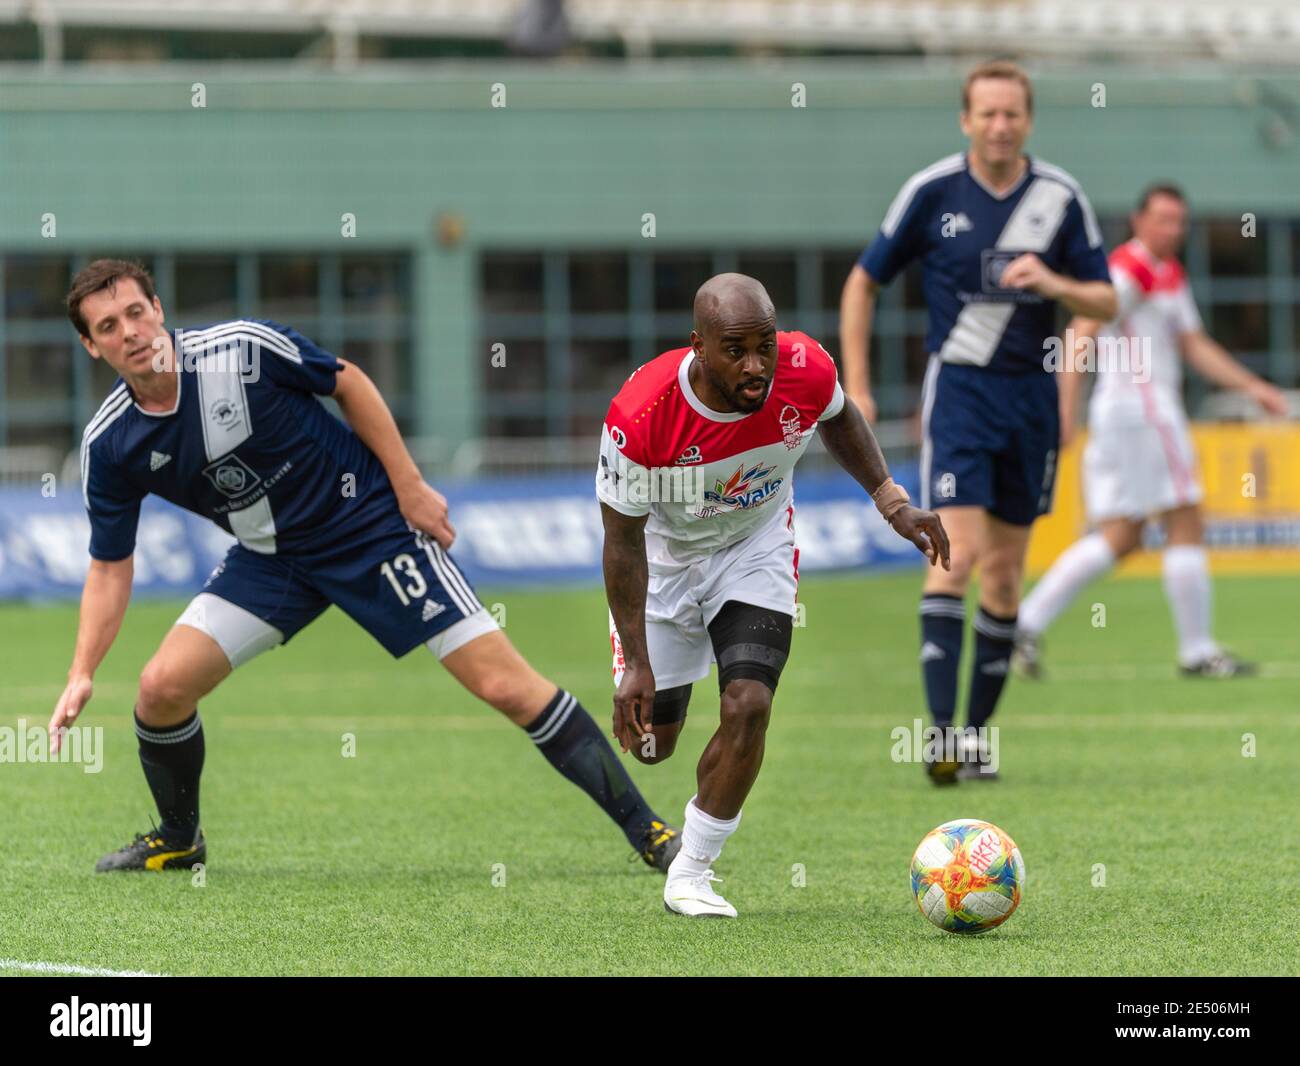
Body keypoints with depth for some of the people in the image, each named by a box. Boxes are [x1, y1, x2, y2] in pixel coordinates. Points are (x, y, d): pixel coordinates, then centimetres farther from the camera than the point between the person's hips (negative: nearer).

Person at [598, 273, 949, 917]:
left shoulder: (806, 371, -27)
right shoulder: (639, 416, -36)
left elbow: (838, 418, 1)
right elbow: (623, 540, -22)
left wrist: (892, 503, -5)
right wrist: (636, 664, -22)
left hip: (756, 546, 2)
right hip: (664, 554, -1)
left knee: (748, 707, -18)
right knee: (652, 737, 7)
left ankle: (691, 873, 1)